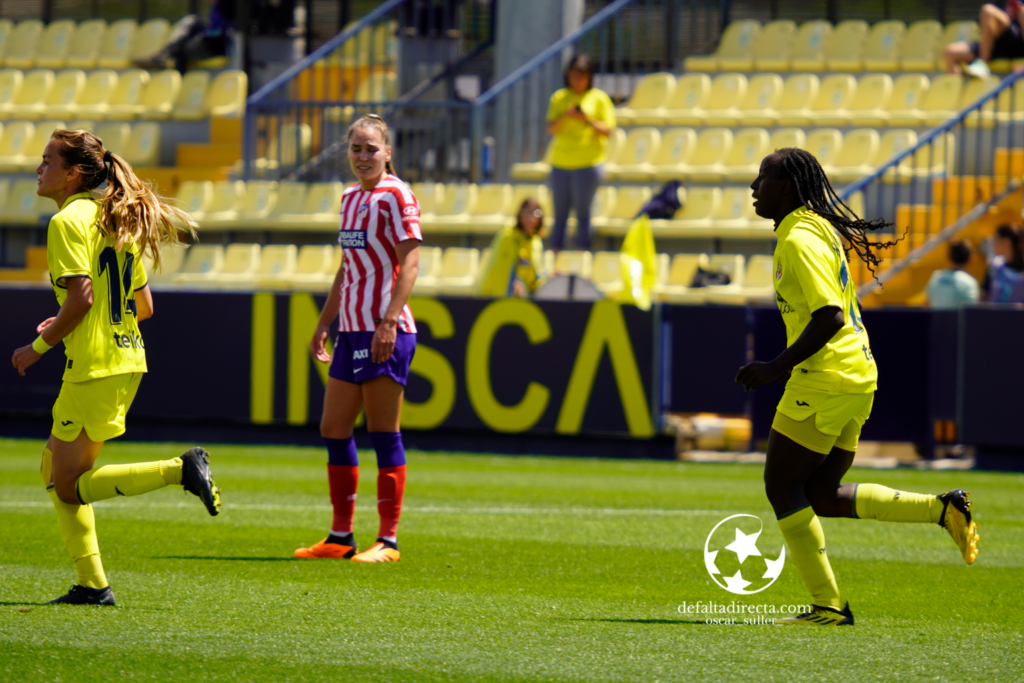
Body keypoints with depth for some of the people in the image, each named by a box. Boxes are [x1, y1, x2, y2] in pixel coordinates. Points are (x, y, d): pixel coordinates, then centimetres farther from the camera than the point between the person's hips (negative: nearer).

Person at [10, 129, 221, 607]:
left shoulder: (68, 222, -11)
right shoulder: (116, 222, 16)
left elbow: (81, 297, -22)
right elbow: (143, 306, 18)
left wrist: (39, 347, -10)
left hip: (94, 367, -9)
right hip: (128, 360, 9)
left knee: (70, 485, -3)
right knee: (55, 467, 16)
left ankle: (180, 470, -17)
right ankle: (92, 584, 11)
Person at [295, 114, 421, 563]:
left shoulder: (395, 196, -8)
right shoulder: (350, 198, 16)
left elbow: (410, 262, -15)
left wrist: (389, 321, -24)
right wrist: (324, 323, 25)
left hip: (385, 330, -9)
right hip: (352, 329, 9)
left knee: (384, 434, -5)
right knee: (333, 430, 9)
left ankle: (388, 540, -1)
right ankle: (340, 537, 16)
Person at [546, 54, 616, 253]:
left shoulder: (599, 98, 2)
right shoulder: (559, 98, 10)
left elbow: (607, 130, -1)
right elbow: (551, 129, 5)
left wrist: (587, 120, -17)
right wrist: (565, 116, -14)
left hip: (588, 162, -3)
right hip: (561, 162, 3)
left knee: (583, 213, -4)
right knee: (560, 214, 5)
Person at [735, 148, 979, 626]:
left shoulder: (799, 240, -15)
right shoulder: (822, 229, 17)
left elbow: (830, 316, -24)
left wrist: (778, 368, -20)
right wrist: (787, 365, 24)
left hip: (825, 382, -10)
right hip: (856, 377, 10)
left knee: (782, 487, -1)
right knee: (821, 496, 13)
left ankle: (827, 605, -2)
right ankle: (942, 510, 7)